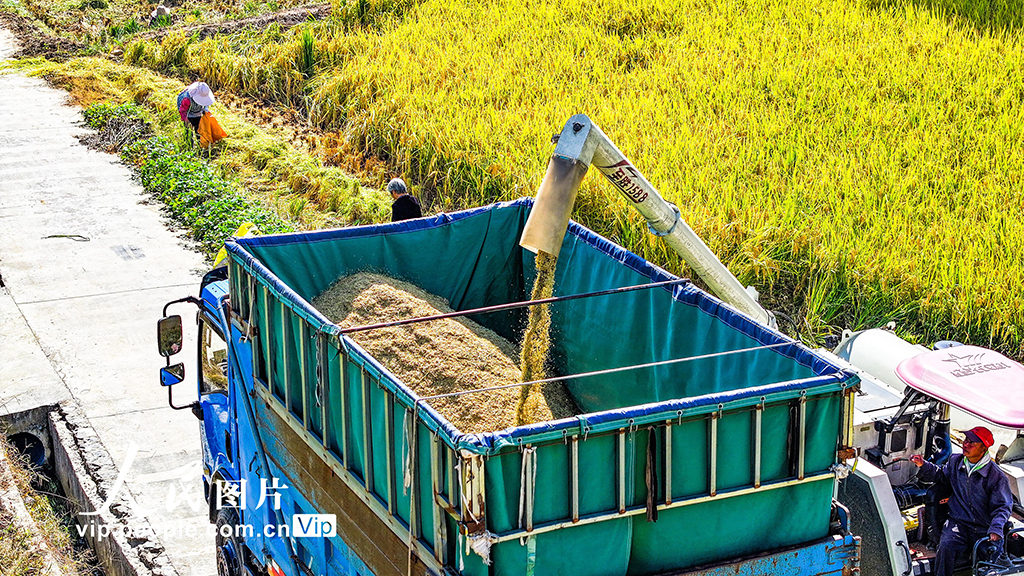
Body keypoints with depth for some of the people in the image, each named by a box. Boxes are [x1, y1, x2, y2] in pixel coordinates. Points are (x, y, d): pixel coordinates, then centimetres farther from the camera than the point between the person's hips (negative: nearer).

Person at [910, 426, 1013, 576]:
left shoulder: (996, 476, -4)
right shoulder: (955, 461, 9)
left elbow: (1002, 507, -3)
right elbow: (941, 476, 29)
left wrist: (996, 530, -20)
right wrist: (923, 466, 12)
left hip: (984, 528, -2)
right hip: (958, 523, 2)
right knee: (946, 548, -28)